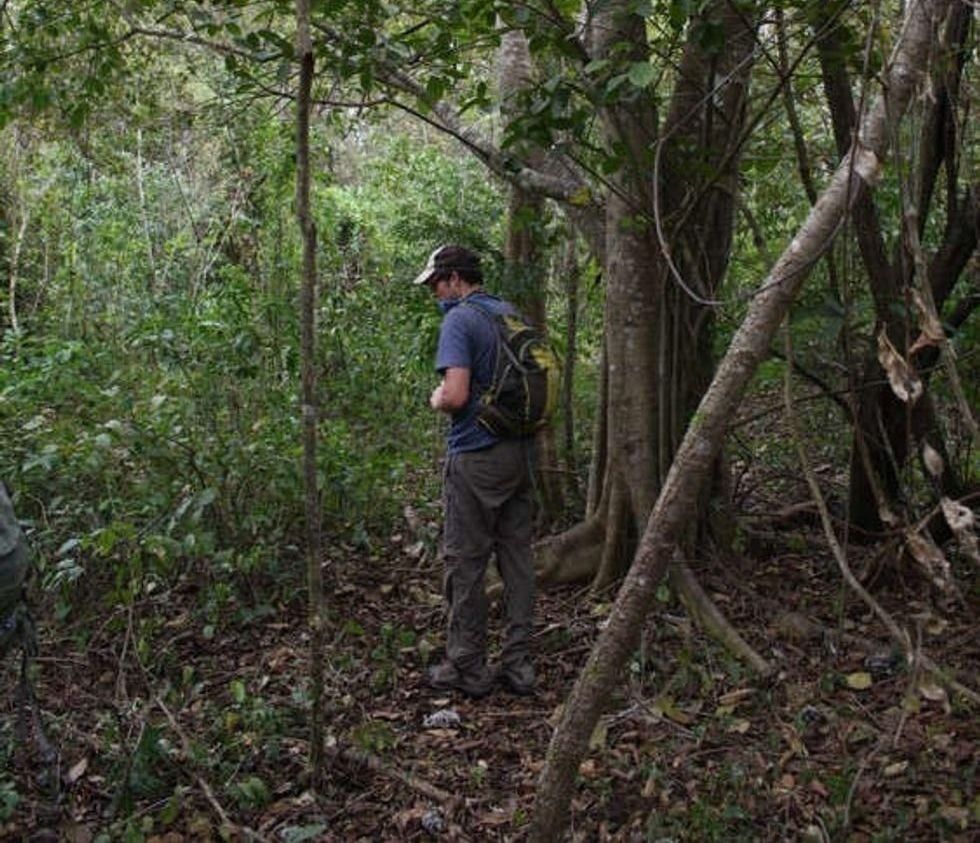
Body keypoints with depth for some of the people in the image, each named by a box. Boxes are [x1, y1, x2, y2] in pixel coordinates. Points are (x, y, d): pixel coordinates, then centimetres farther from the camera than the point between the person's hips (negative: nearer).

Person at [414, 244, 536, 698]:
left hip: (475, 456, -7)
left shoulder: (459, 320, -12)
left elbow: (456, 395, -22)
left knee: (465, 563, 2)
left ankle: (467, 668, 11)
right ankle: (518, 664, 16)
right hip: (520, 453, 8)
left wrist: (435, 400, -2)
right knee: (517, 557, 10)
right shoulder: (513, 315, 12)